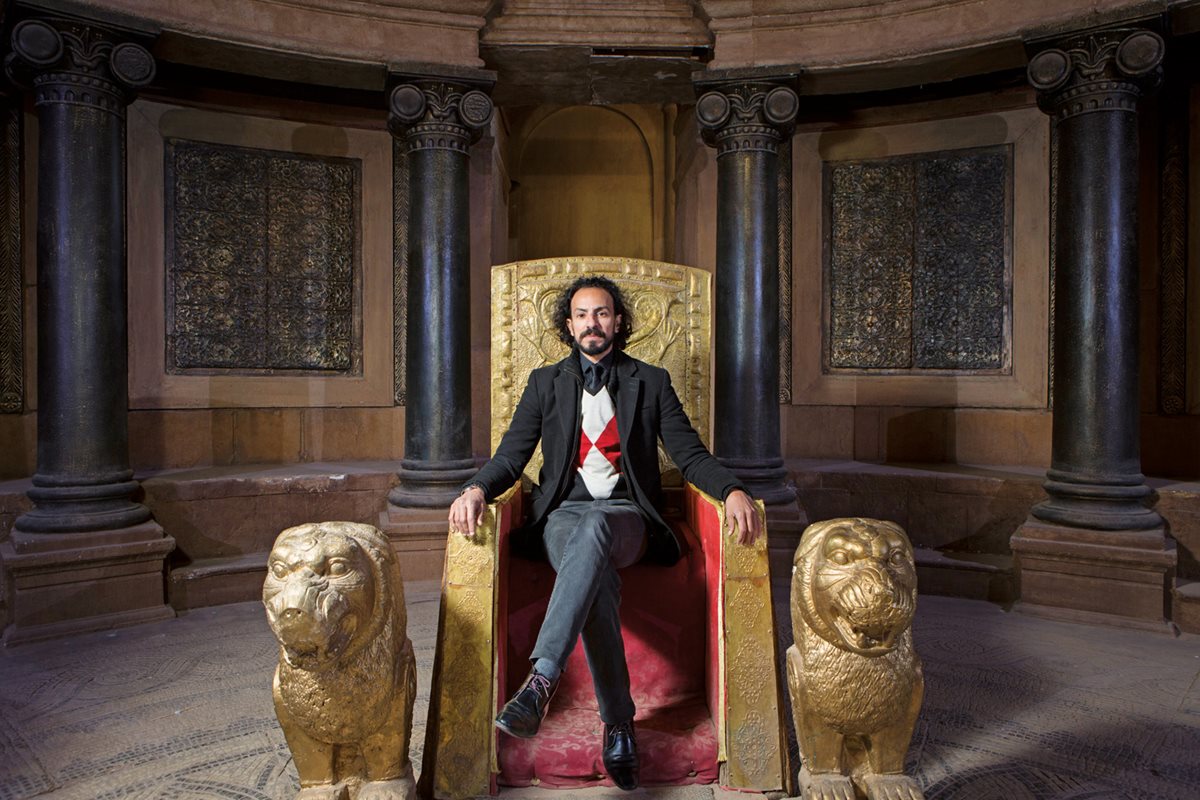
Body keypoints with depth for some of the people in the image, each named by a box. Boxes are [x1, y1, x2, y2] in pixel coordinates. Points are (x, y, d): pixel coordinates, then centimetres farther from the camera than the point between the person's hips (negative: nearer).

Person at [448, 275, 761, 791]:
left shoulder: (651, 382, 14)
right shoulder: (545, 382, 16)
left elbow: (690, 453, 7)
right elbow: (511, 456, 9)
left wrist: (733, 491, -14)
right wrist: (476, 489, -14)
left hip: (624, 516, 0)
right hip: (563, 514, 1)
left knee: (594, 530, -39)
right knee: (597, 580, -35)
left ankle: (541, 680, -49)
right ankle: (619, 725, -29)